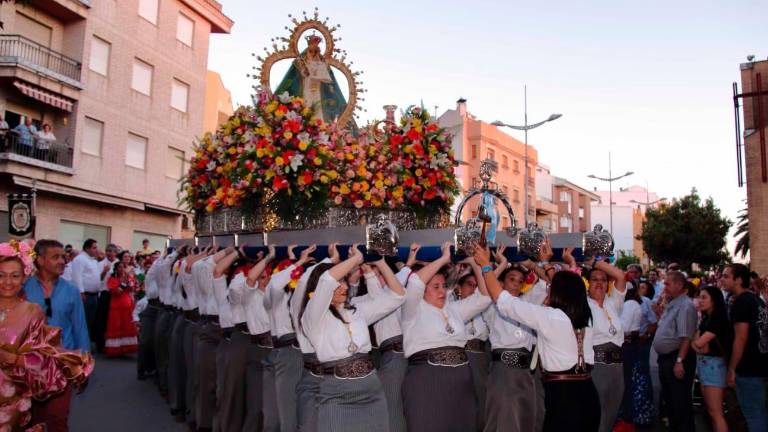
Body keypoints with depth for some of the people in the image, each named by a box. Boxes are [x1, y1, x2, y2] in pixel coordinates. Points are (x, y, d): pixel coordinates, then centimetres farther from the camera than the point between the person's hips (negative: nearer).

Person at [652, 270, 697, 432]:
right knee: (669, 399, 20)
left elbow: (686, 337, -24)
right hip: (666, 358, 10)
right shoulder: (671, 304, 13)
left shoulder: (685, 306, -17)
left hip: (677, 358, -10)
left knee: (680, 402, 0)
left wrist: (679, 361, -26)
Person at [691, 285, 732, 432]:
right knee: (710, 410, 14)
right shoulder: (705, 319, 13)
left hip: (714, 364, -9)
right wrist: (698, 346, -12)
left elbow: (699, 343, -20)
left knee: (716, 412, -8)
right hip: (703, 364, 9)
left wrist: (696, 340, 1)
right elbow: (695, 342, 9)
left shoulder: (718, 319, -15)